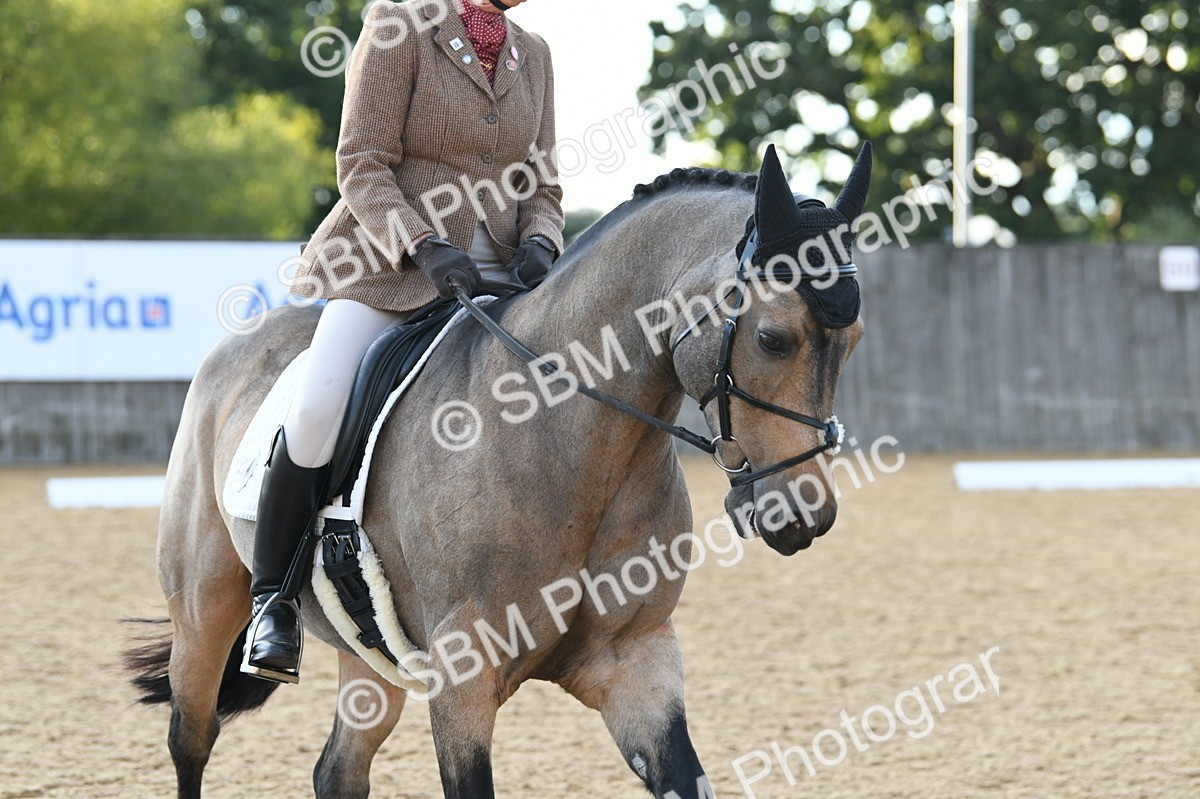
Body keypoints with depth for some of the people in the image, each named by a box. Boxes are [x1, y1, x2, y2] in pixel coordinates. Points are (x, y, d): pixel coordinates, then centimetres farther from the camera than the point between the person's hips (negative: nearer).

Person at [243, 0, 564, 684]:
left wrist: (540, 246, -6)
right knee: (318, 412, -27)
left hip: (495, 275, 5)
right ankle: (273, 600, -9)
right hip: (387, 268, -5)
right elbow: (364, 168, -7)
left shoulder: (533, 56, 15)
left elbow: (542, 186, 15)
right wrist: (425, 247, -21)